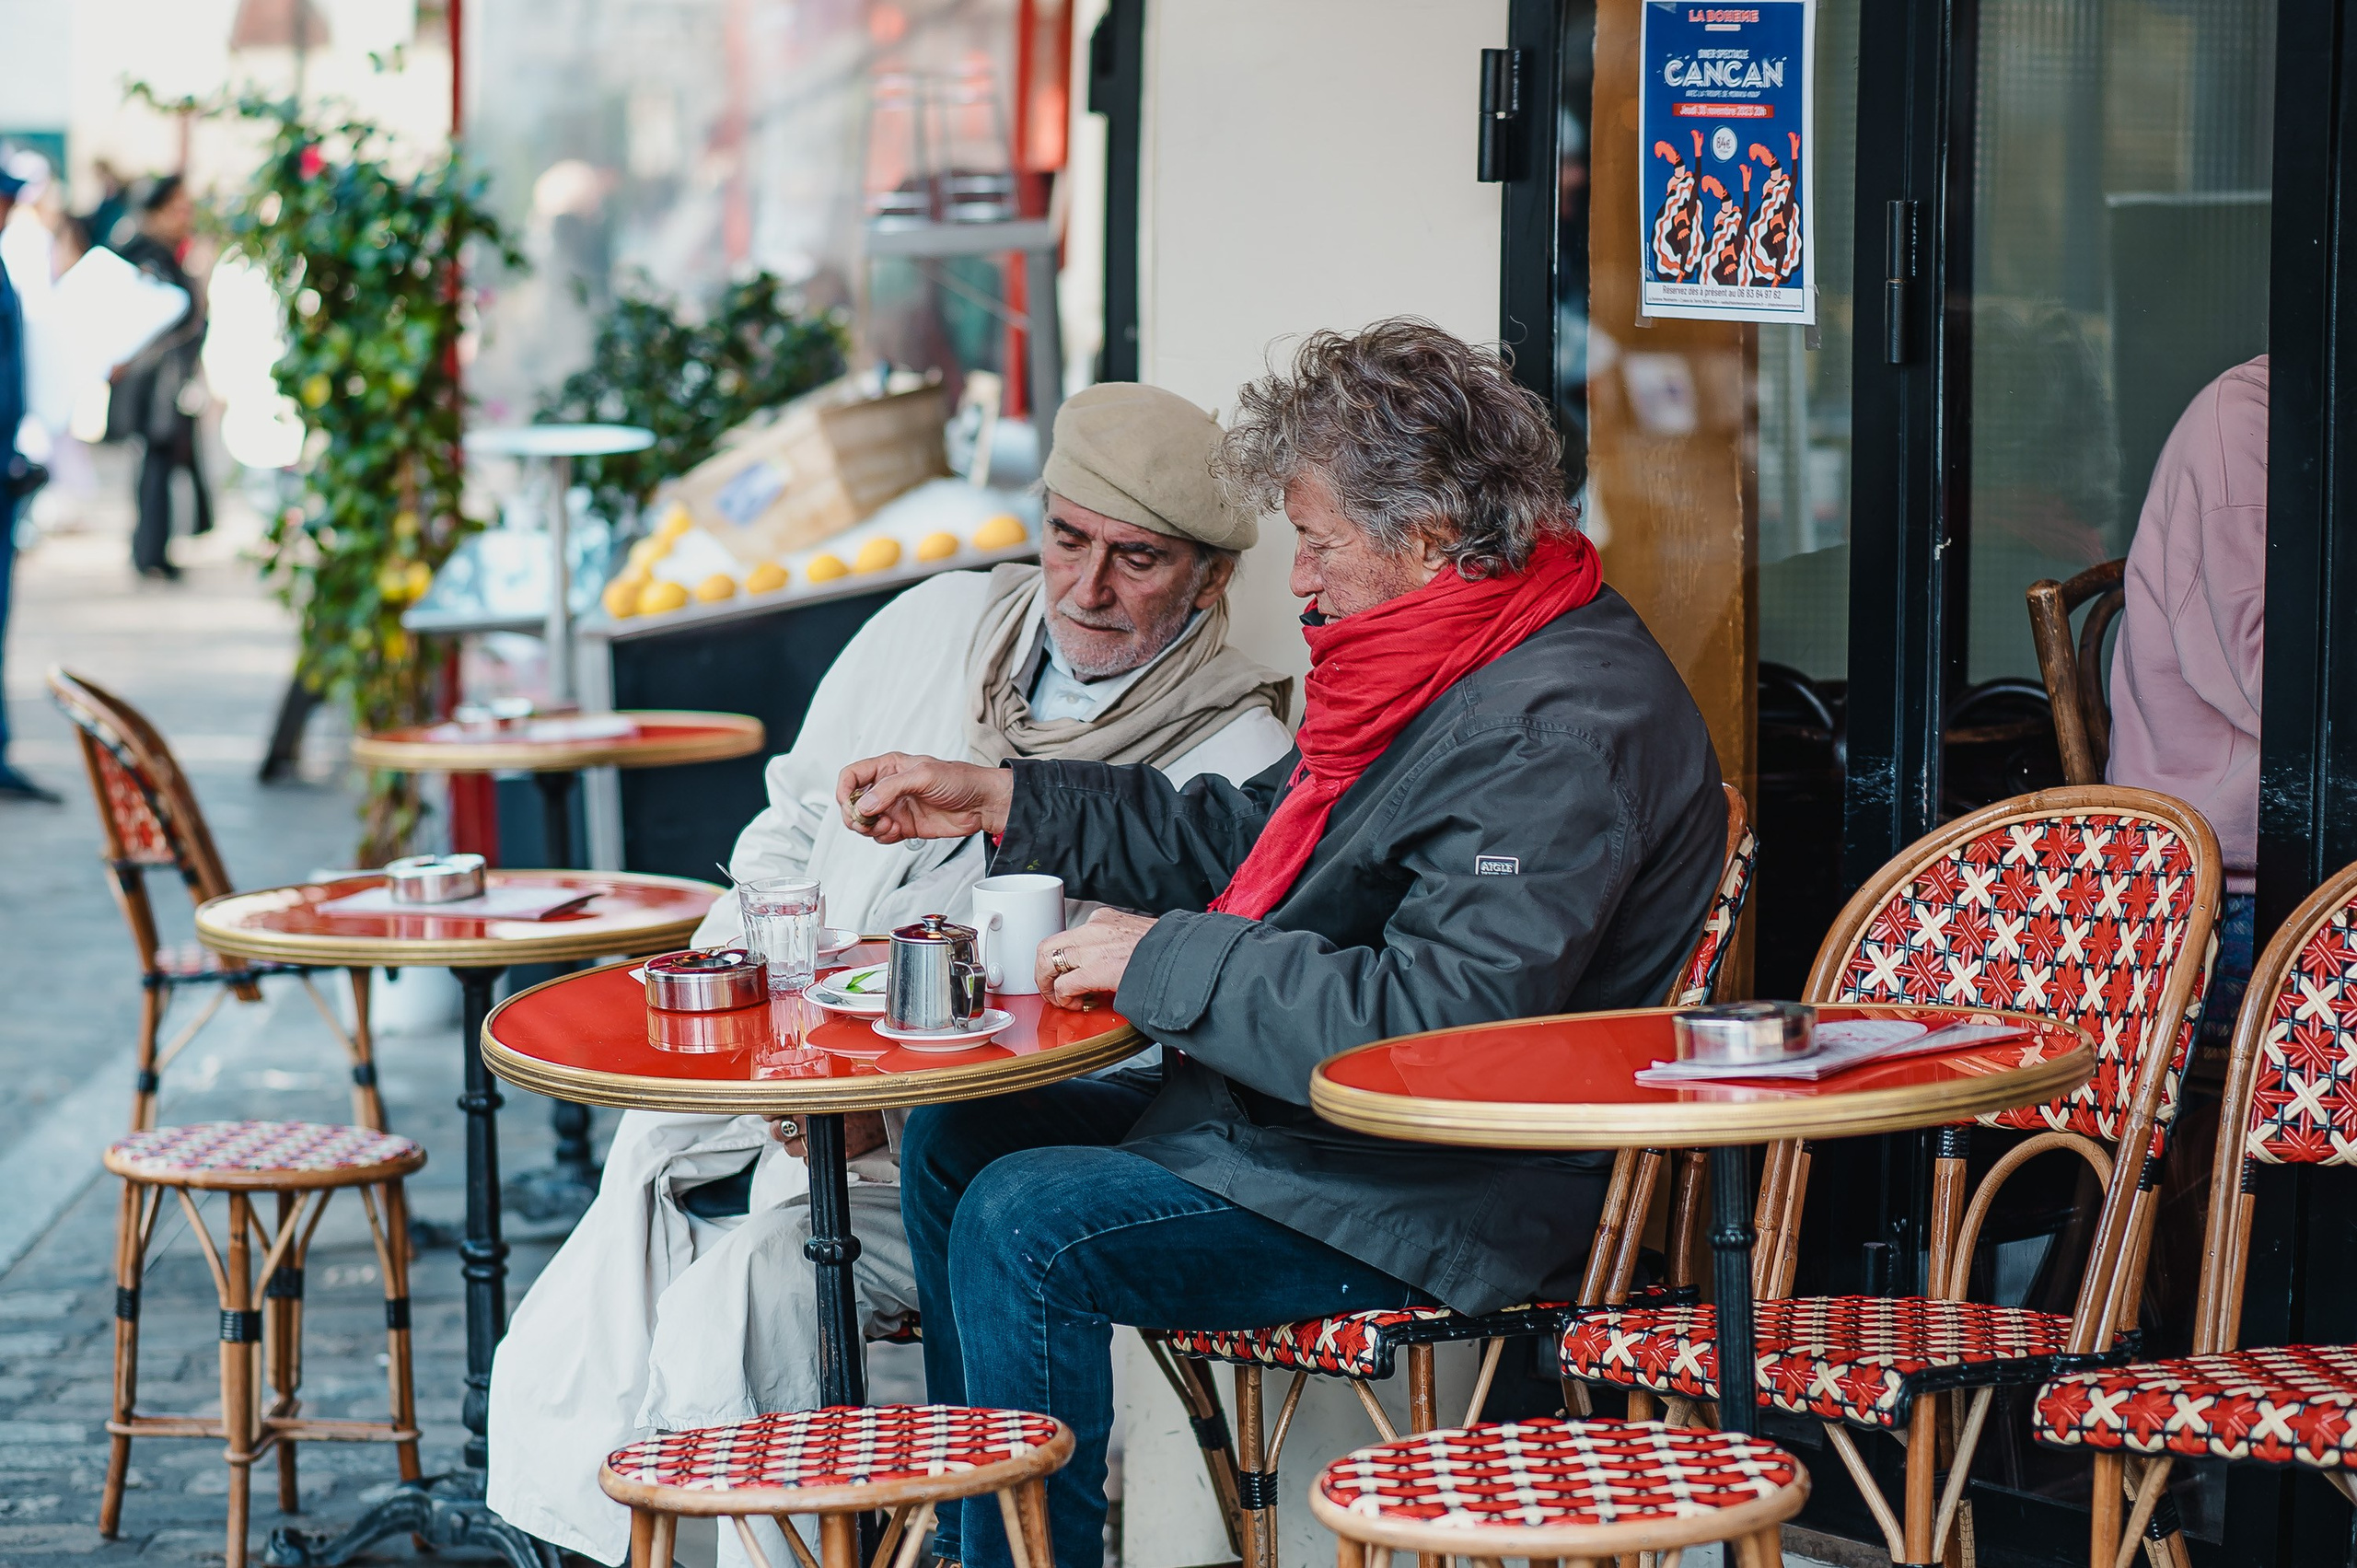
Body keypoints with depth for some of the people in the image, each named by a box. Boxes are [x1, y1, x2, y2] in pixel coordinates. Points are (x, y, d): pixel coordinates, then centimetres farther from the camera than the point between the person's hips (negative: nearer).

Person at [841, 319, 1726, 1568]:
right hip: (1303, 1103, 11)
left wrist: (1168, 962, -23)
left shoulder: (1559, 735, -24)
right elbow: (1243, 838, 22)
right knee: (955, 1136, 12)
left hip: (1432, 1196, -11)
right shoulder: (1441, 665, 10)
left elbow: (1433, 1023, -32)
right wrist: (997, 801, 16)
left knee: (1026, 1225, -22)